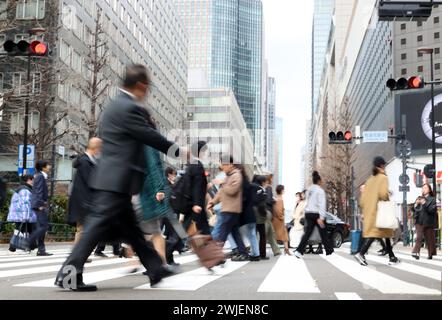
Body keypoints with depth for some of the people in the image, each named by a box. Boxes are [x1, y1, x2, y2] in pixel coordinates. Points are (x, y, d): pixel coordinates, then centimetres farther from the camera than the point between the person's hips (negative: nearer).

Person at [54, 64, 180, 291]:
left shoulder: (116, 105, 17)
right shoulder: (129, 108, -14)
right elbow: (150, 136, -9)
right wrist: (177, 150, 4)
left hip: (112, 177, 11)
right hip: (117, 179, -11)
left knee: (130, 227, 13)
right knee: (99, 224, -9)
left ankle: (155, 268, 23)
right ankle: (69, 274, -7)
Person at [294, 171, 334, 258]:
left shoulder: (309, 190, 14)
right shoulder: (320, 190, -9)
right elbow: (322, 205, -17)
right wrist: (321, 217, -23)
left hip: (308, 213, 6)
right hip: (316, 214, -6)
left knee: (308, 232, 1)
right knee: (323, 233, 8)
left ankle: (299, 251, -13)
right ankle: (329, 250, 22)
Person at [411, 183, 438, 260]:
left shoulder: (432, 199, 3)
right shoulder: (419, 198, 14)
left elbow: (433, 210, -10)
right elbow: (413, 209, 15)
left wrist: (425, 204, -17)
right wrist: (416, 204, -5)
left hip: (428, 222, -2)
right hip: (419, 221, 2)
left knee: (429, 239, 5)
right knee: (419, 237, -12)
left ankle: (430, 254, 15)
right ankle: (416, 252, -21)